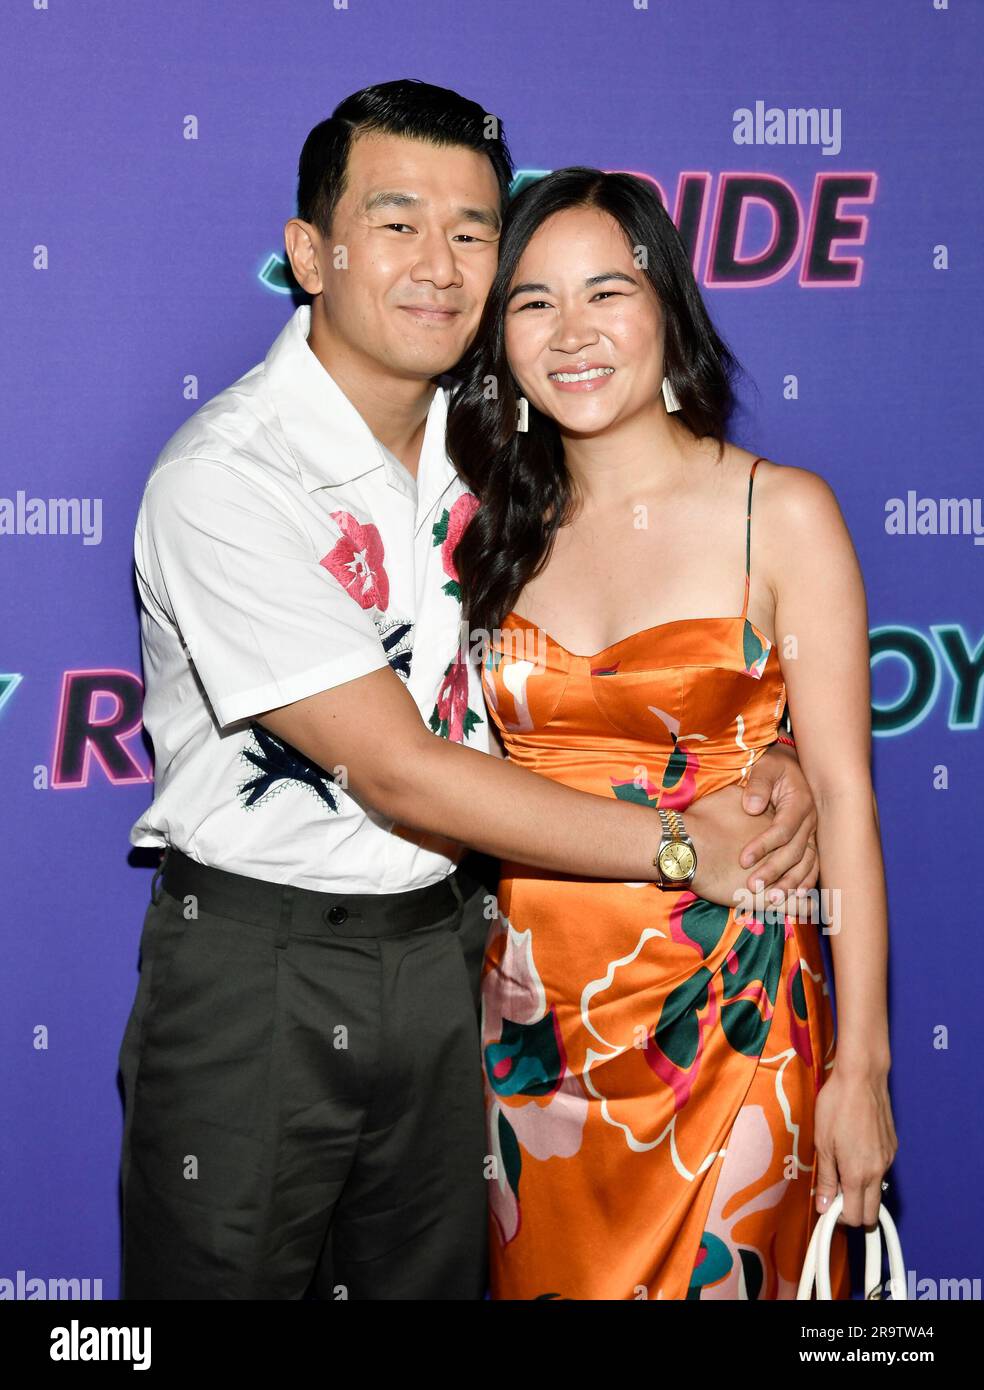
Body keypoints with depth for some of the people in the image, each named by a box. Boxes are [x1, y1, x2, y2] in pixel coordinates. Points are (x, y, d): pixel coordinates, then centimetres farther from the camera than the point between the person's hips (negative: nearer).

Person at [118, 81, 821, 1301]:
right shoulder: (224, 479, -19)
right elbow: (400, 773, -20)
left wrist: (775, 756, -9)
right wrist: (684, 847, -15)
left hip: (450, 948, 5)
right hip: (256, 968, -5)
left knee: (438, 1277, 16)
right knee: (227, 1276, 10)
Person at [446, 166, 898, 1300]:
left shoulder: (781, 514, -7)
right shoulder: (499, 531, 5)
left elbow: (841, 795, -9)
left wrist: (860, 1067, -11)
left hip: (723, 1022, -3)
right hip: (535, 1024, 4)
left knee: (714, 1277, 10)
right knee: (548, 1275, 17)